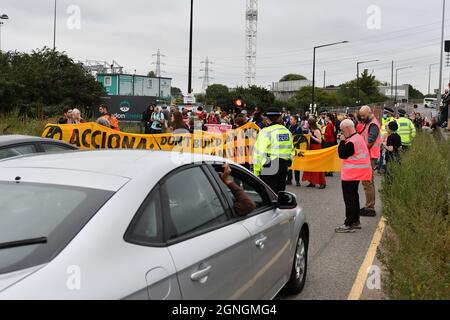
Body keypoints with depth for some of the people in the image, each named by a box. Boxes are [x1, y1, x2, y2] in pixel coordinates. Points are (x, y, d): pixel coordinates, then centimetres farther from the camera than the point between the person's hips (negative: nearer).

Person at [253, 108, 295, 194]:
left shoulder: (265, 132, -11)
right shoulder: (287, 131, 10)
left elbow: (260, 153, -13)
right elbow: (291, 150, 16)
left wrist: (256, 171, -9)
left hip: (269, 168, -7)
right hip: (284, 167, 7)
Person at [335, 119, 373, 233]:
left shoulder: (352, 141, -20)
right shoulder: (358, 137, 13)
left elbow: (342, 154, -17)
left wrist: (342, 141, -9)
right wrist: (344, 141, 6)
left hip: (351, 173, -11)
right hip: (357, 172, 11)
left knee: (349, 199, -7)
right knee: (354, 197, 18)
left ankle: (349, 225, -5)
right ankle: (355, 221, 25)